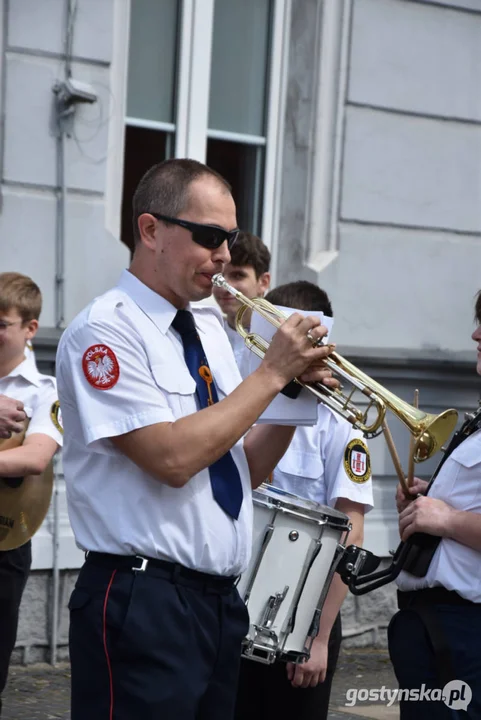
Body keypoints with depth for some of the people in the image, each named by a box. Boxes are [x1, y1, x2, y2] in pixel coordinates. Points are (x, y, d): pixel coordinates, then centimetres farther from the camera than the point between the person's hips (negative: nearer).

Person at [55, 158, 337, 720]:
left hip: (221, 603, 8)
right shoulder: (104, 330, -11)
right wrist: (272, 373, -15)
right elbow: (173, 457, -22)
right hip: (142, 604, -8)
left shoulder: (209, 329, 14)